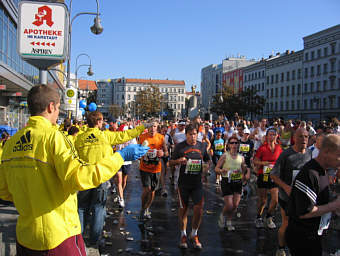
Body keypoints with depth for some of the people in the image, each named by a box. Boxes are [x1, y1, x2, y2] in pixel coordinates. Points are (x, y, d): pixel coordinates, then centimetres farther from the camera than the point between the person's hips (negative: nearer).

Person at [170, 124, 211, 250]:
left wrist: (208, 164, -2)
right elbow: (170, 162, 2)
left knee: (199, 209, -5)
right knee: (183, 209, 8)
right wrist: (179, 160, -17)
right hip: (183, 183, -1)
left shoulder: (202, 146, 6)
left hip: (197, 183, 2)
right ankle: (183, 235, 24)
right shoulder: (180, 146, -2)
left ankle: (194, 234, 16)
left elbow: (208, 160, 20)